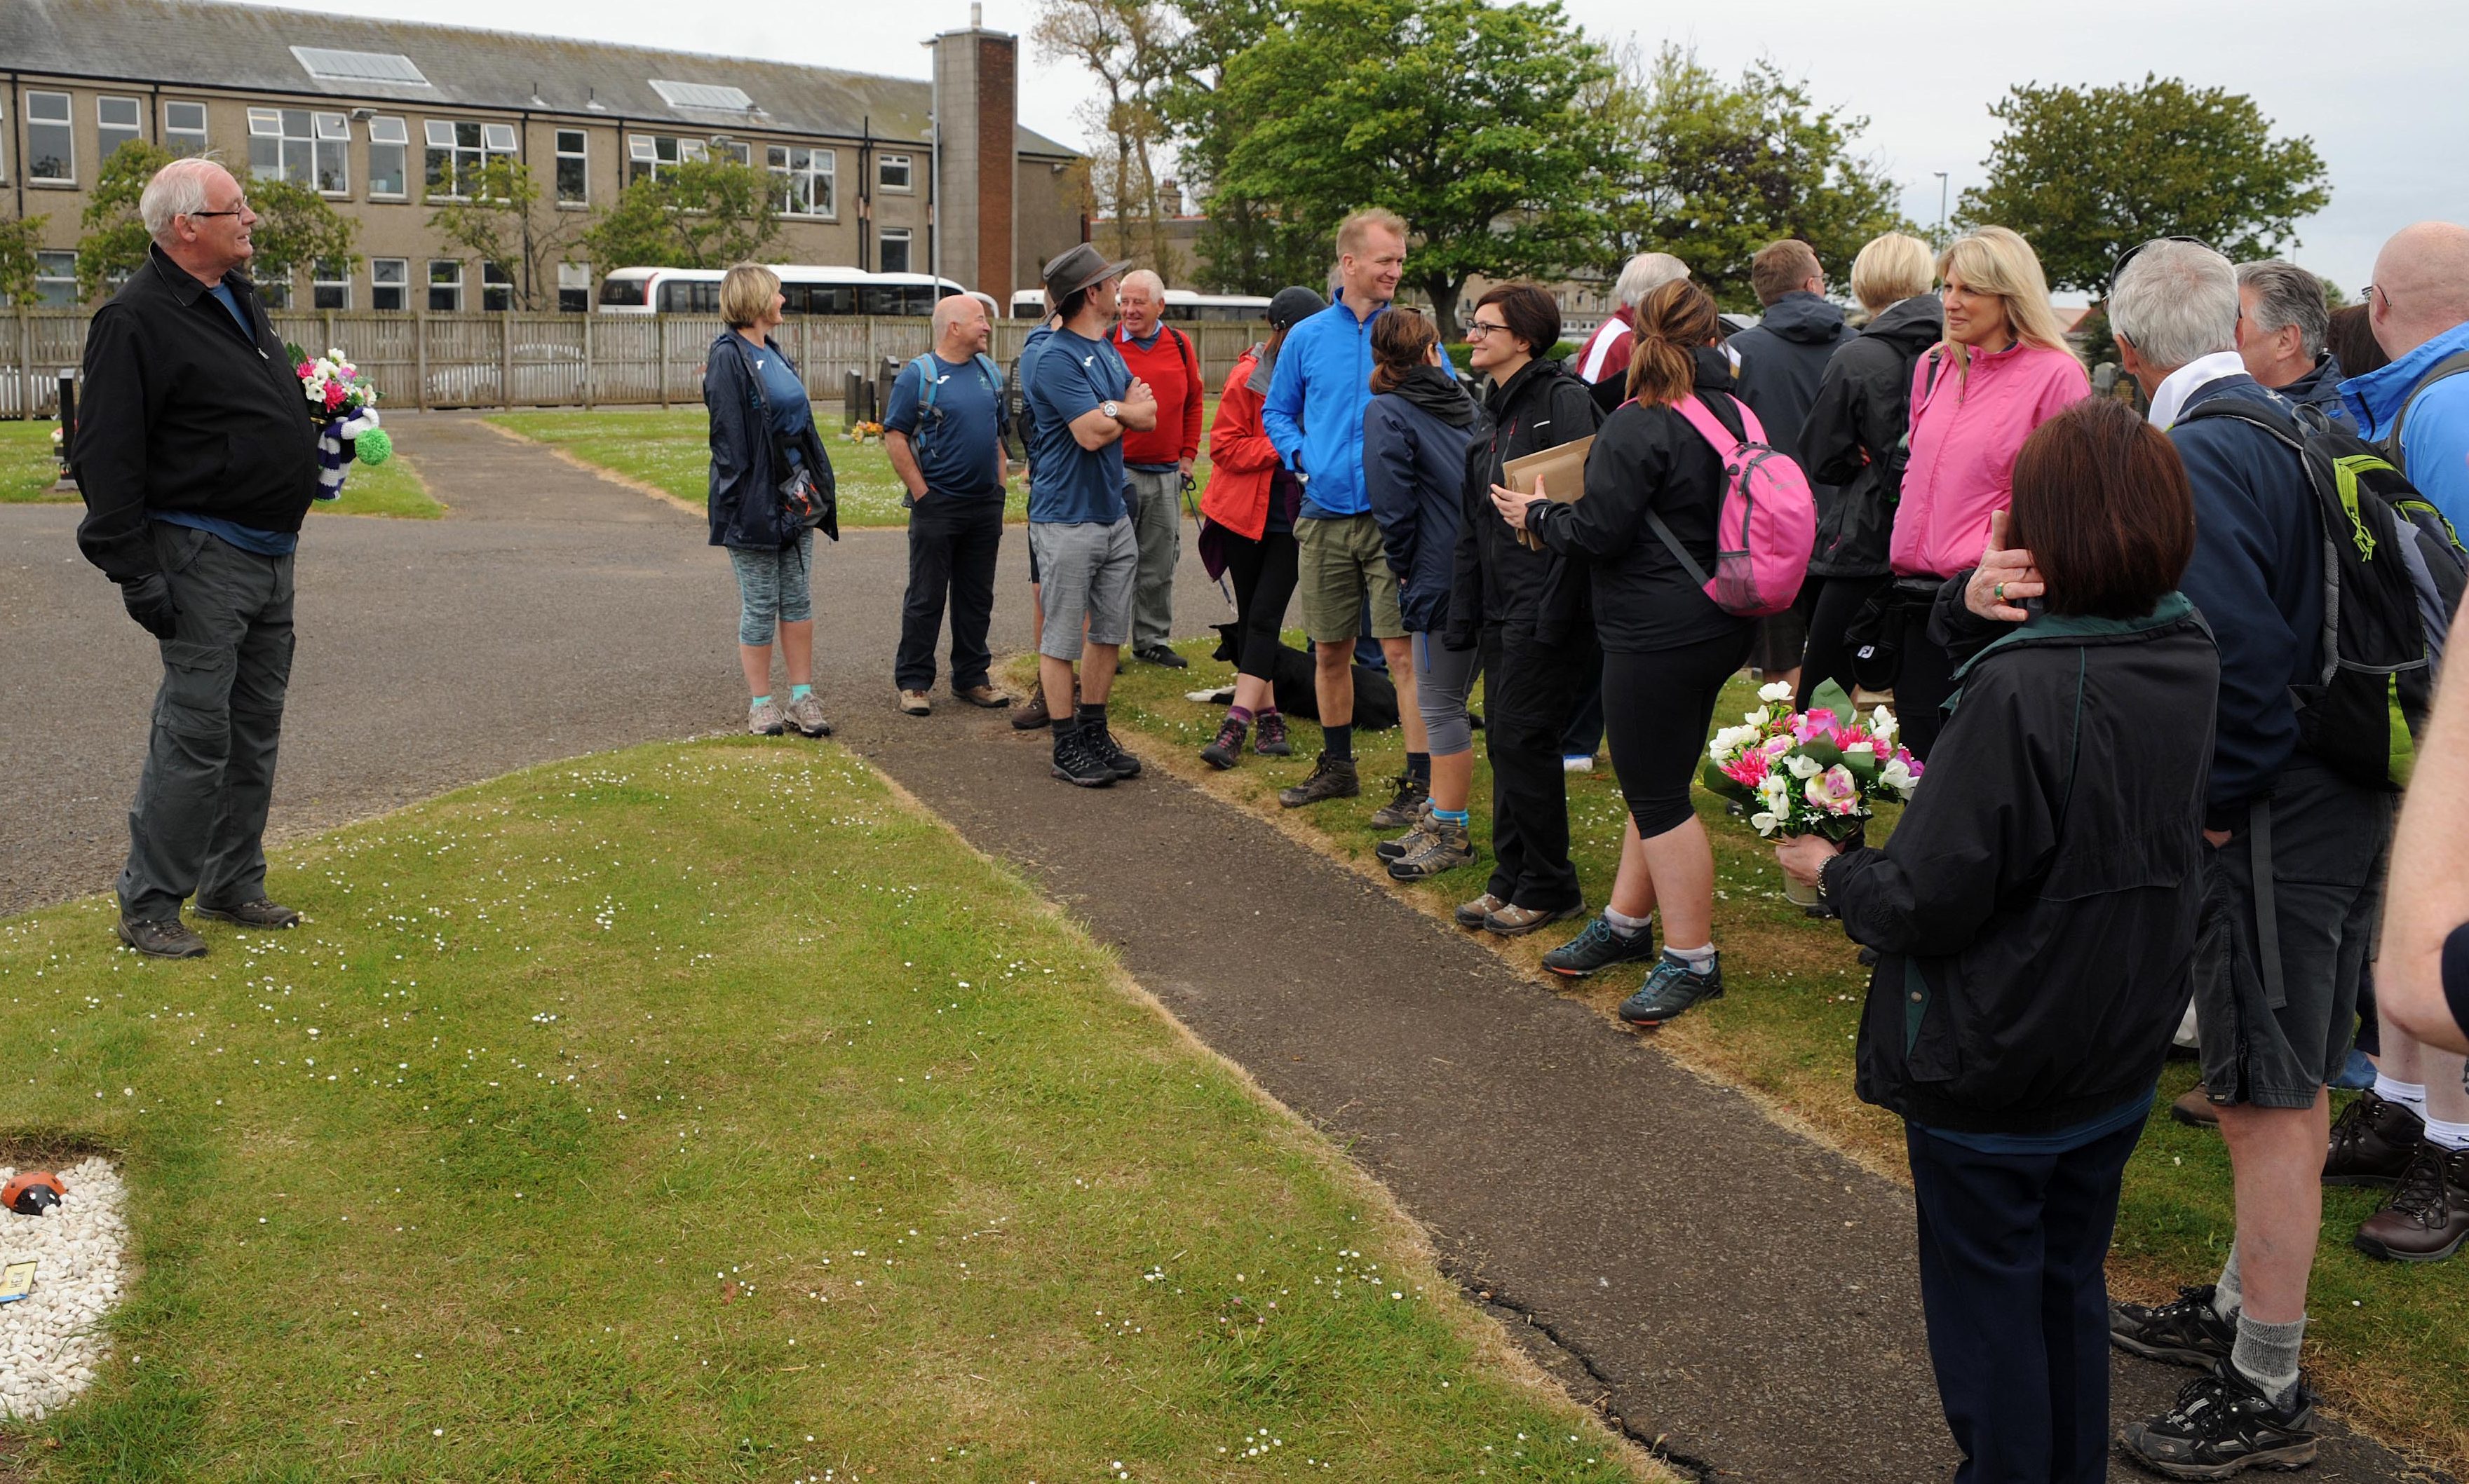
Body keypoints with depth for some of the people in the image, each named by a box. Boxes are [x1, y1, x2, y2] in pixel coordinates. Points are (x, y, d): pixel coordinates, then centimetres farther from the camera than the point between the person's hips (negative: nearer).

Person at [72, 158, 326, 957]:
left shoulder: (239, 298, 14)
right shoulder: (137, 319, -13)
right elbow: (106, 457, -17)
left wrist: (324, 430, 12)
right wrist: (135, 572, -20)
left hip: (270, 554, 9)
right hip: (203, 557, -8)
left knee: (256, 730, 13)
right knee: (195, 734, -6)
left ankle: (233, 886, 24)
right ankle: (147, 906, 5)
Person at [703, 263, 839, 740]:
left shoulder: (772, 353, 14)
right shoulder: (728, 356, -11)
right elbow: (729, 434, -16)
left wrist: (817, 483, 13)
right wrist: (746, 499, -20)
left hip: (796, 496, 8)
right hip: (757, 500, -8)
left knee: (798, 601, 9)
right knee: (761, 606, 1)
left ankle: (802, 698, 15)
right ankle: (761, 704, 11)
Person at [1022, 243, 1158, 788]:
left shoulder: (1108, 350, 13)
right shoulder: (1057, 357, -15)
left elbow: (1148, 417, 8)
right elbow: (1093, 432, -21)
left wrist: (1112, 410, -12)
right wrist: (1127, 410, -1)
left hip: (1114, 513, 9)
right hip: (1067, 518, -9)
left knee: (1110, 633, 13)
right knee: (1062, 637, 0)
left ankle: (1094, 732, 25)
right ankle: (1067, 748, 8)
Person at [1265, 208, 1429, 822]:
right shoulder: (1306, 337, 7)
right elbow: (1276, 412, 18)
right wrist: (1300, 456, 1)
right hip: (1325, 514, 3)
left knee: (1403, 650, -8)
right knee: (1329, 650, 13)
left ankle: (1420, 782, -2)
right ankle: (1337, 766, 30)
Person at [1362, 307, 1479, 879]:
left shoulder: (1387, 412, -4)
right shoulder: (1460, 403, 15)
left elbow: (1392, 504, -11)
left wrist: (1404, 567, 3)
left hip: (1442, 575, -7)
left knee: (1440, 705, -1)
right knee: (1447, 701, 15)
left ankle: (1451, 833, 4)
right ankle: (1440, 817, 22)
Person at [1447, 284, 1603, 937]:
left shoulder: (1563, 399, -11)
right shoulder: (1493, 414, 17)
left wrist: (1556, 606, -23)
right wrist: (1462, 615, 16)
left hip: (1546, 608, -9)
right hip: (1502, 611, 9)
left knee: (1523, 740, -6)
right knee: (1504, 742, 11)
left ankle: (1549, 888, 8)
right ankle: (1512, 881, 21)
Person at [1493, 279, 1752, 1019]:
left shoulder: (1639, 426, -17)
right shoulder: (1733, 415, 7)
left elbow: (1597, 532, -18)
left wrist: (1537, 514, 1)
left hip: (1658, 636, -9)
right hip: (1717, 625, 9)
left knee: (1657, 794, 0)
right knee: (1658, 780, 18)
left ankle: (1692, 959, 7)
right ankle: (1626, 922, 32)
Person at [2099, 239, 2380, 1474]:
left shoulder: (2201, 456, -18)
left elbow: (2242, 654, -26)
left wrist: (2213, 803, -12)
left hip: (2270, 819, -9)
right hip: (2350, 799, 10)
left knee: (2268, 1104, 1)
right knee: (2290, 1085, 20)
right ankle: (2241, 1311, 36)